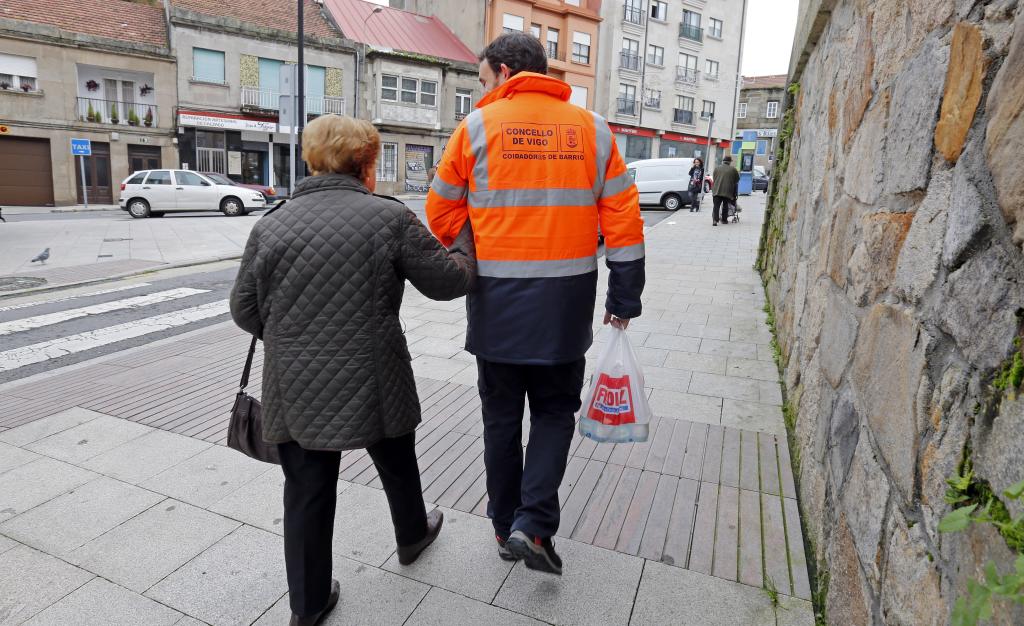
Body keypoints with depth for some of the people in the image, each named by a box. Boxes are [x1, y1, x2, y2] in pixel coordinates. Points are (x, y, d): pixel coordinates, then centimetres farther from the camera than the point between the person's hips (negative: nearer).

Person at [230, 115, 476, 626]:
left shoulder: (270, 225, -1)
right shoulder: (390, 218, -10)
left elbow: (245, 310, 5)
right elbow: (449, 281, -4)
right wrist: (465, 238, 16)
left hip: (295, 390, 2)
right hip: (372, 386, -1)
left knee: (307, 492, 15)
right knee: (396, 464, 25)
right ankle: (412, 534, 51)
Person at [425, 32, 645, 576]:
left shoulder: (477, 127, -2)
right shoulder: (591, 128, 4)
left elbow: (442, 214, 2)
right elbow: (623, 218, 1)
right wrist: (624, 299, 7)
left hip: (497, 303, 0)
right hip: (566, 303, 1)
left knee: (502, 415, 16)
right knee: (555, 409, 18)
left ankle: (506, 526, 29)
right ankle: (534, 524, 5)